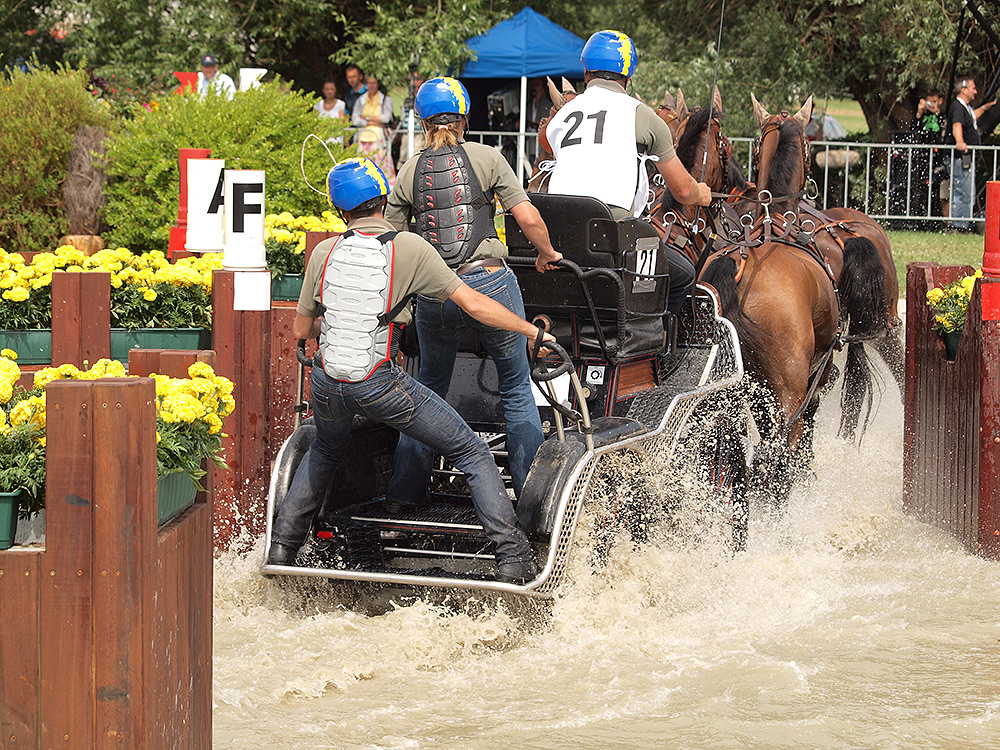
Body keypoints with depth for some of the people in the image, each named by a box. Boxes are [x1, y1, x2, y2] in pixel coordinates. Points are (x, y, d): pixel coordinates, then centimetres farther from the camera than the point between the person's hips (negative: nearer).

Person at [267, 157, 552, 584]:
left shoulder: (325, 252, 5)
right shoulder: (410, 248, -4)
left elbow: (300, 330, 15)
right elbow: (475, 305, -6)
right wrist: (532, 332, 6)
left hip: (326, 382, 4)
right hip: (379, 384, -4)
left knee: (326, 451, 36)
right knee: (473, 454, 7)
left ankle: (282, 547, 34)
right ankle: (512, 559, -2)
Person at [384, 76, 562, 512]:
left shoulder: (408, 173, 7)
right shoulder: (486, 158, 0)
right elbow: (529, 219, -6)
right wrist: (547, 255, 11)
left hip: (434, 293, 2)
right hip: (489, 283, -2)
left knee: (429, 388, 20)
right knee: (516, 387, 12)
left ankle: (406, 491, 21)